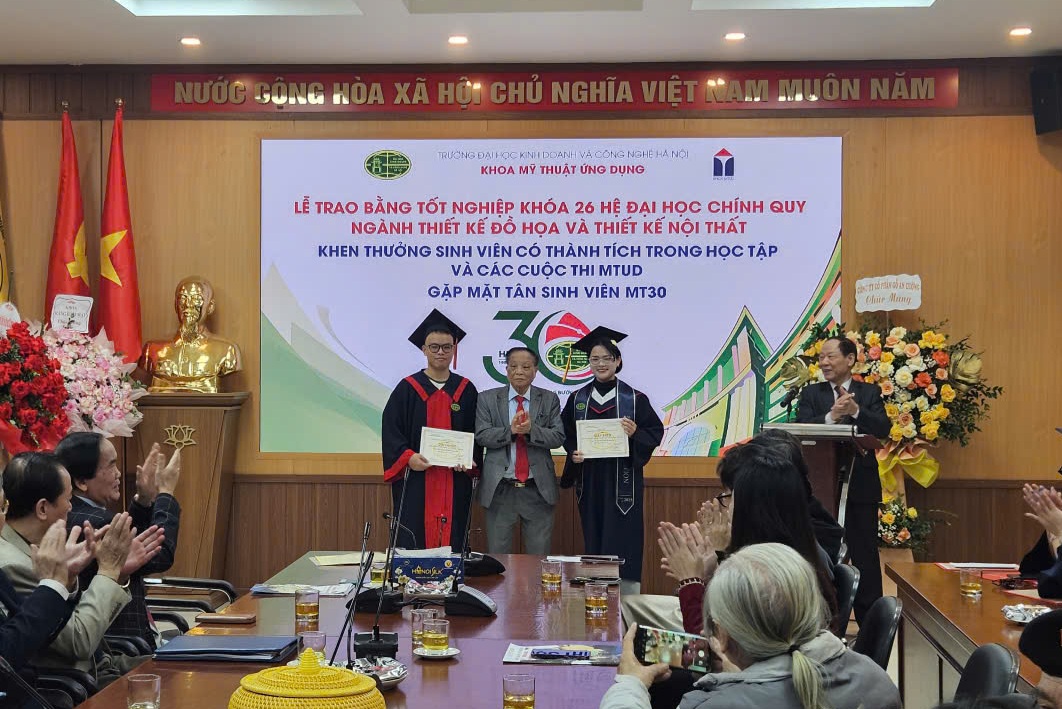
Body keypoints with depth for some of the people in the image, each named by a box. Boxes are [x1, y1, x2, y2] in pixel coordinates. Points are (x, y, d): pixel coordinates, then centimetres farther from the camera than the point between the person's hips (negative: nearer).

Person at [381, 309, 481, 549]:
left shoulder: (466, 390, 9)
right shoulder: (408, 388, 3)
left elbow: (477, 433, 10)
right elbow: (390, 431, -1)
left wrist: (471, 459, -8)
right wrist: (408, 458, -16)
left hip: (455, 484, 2)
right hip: (416, 484, -2)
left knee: (453, 542, 2)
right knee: (414, 545, -3)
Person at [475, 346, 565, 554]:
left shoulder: (549, 400, 7)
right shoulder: (488, 399, 5)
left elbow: (558, 437, -4)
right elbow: (481, 436, -5)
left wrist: (531, 430, -20)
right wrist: (510, 430, -20)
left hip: (538, 490, 0)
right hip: (500, 490, 0)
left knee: (539, 557, 5)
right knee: (498, 556, 5)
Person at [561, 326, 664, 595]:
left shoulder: (634, 399, -1)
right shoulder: (578, 399, 8)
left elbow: (656, 432, 0)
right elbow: (565, 434, 14)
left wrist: (635, 434, -19)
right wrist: (573, 452, -5)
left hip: (621, 481, -3)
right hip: (589, 480, 3)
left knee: (622, 541, -5)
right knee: (593, 542, 7)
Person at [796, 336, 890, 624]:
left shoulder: (870, 392, 5)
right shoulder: (810, 394, 6)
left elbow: (883, 429, -10)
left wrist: (856, 411, -27)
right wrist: (831, 416, -27)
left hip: (861, 486, -1)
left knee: (865, 554, 3)